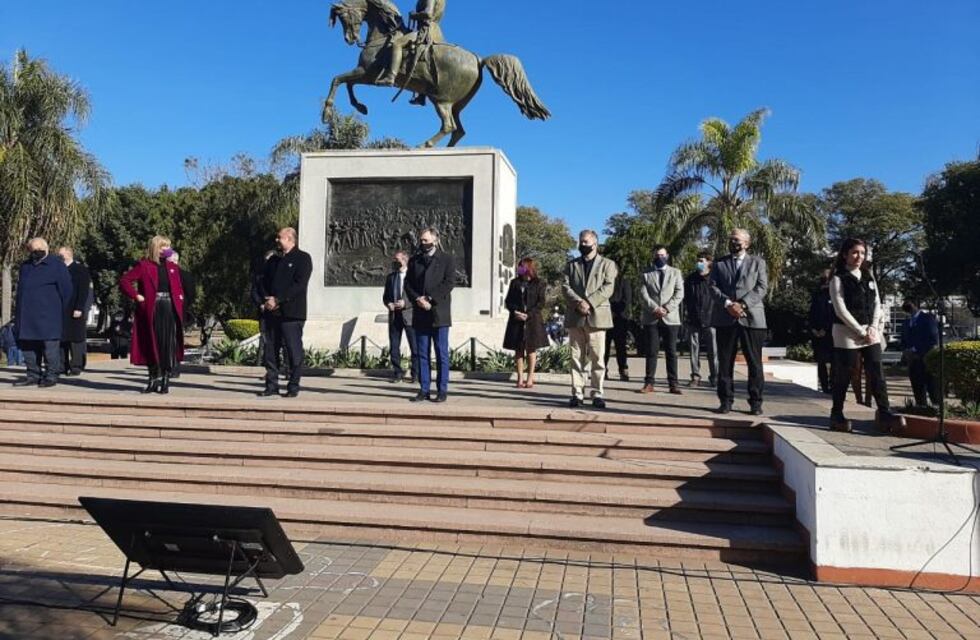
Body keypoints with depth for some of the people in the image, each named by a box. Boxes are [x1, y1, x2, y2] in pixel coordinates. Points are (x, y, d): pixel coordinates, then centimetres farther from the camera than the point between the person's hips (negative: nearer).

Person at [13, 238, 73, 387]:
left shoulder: (57, 266, -2)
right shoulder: (25, 266, 16)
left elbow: (66, 291, -1)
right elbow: (20, 290, 23)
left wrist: (61, 312, 0)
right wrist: (18, 315, 17)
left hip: (48, 317, -6)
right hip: (27, 317, 6)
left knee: (50, 346, -6)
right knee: (28, 347, 8)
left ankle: (51, 376, 1)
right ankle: (33, 376, 16)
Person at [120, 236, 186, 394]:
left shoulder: (172, 267, 15)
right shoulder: (144, 266, 1)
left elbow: (179, 288, 24)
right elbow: (124, 281, -1)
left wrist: (179, 299, 6)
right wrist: (136, 296, -9)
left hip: (170, 310, 3)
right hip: (152, 310, -3)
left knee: (168, 346, 0)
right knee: (152, 345, 3)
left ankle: (165, 381, 6)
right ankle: (153, 380, 14)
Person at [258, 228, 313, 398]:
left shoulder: (302, 259, -1)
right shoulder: (273, 261, 21)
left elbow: (299, 285, -12)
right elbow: (264, 283, 18)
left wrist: (278, 300, -16)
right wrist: (265, 300, -2)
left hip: (291, 314, -6)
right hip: (272, 313, 6)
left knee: (294, 351, -3)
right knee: (270, 351, 7)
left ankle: (293, 387, 5)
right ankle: (272, 385, 15)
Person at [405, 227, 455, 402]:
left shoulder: (447, 259, 3)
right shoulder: (414, 260, 15)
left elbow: (449, 283, -7)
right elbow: (408, 283, 9)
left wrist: (430, 299, -14)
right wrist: (417, 299, -9)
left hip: (439, 313, -4)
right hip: (420, 314, 4)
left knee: (442, 354, -1)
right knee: (422, 354, 5)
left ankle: (442, 391, 5)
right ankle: (424, 390, 11)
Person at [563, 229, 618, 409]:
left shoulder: (607, 264, 10)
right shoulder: (571, 265, 18)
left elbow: (608, 287, -3)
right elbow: (566, 287, 5)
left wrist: (589, 302, -15)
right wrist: (578, 303, -13)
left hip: (597, 315, -2)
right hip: (575, 317, 2)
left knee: (597, 358, -3)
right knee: (577, 357, 2)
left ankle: (598, 394, 1)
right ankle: (577, 393, 4)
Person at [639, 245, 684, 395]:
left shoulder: (675, 272, 13)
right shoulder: (646, 273, 11)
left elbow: (679, 294, 2)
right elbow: (643, 295, 0)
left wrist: (666, 308, -11)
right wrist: (655, 308, -13)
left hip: (670, 317, 0)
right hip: (651, 318, 0)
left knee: (671, 352, 1)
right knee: (651, 352, 0)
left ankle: (673, 384, 3)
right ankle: (649, 383, 3)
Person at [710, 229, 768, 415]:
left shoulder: (758, 262, 12)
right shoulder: (720, 264, 16)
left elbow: (762, 287, 0)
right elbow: (714, 287, 5)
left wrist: (743, 304, -13)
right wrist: (728, 304, -12)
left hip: (751, 317, -1)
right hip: (725, 319, 1)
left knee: (754, 363, 0)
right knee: (725, 362, 2)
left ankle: (756, 402, 6)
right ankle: (726, 400, 8)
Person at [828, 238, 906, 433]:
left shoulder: (869, 276, 14)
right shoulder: (838, 279, -3)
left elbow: (877, 303, 11)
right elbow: (840, 310, -11)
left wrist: (873, 327, -4)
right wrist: (861, 332, -14)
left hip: (871, 333, 5)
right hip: (847, 333, -5)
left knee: (877, 373, -3)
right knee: (843, 376, 0)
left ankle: (884, 413, -5)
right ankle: (837, 414, 9)